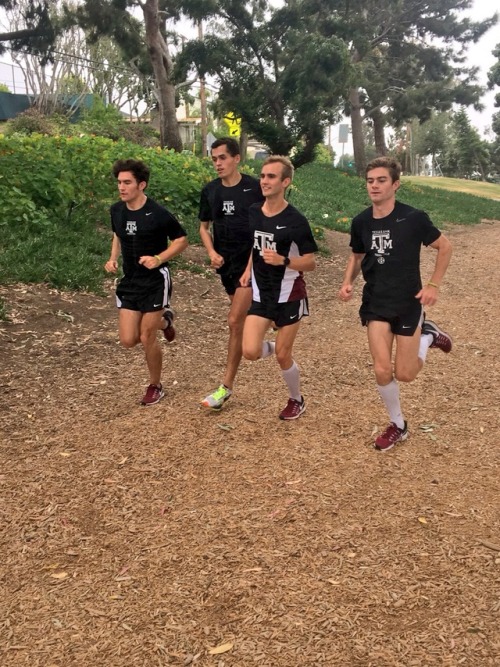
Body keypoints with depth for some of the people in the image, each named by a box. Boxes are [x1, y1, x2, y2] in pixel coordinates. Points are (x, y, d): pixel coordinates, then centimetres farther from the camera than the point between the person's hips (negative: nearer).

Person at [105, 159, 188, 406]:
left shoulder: (158, 214, -17)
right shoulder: (116, 211, 0)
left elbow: (181, 240, -7)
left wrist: (158, 259, -20)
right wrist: (113, 259, 2)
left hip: (155, 281, -5)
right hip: (129, 282, 6)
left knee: (147, 338, -3)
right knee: (128, 340, 1)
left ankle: (155, 386, 22)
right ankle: (163, 320, 33)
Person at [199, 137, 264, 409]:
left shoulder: (254, 187, -9)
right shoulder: (210, 191, 3)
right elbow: (204, 226, 14)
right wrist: (212, 253, -3)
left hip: (251, 261, -5)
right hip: (227, 263, 5)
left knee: (235, 321, -11)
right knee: (242, 320, 15)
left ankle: (226, 386, -3)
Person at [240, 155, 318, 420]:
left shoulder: (296, 220, -17)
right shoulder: (253, 212, 0)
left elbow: (311, 262, -13)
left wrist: (283, 261, -29)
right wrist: (249, 270, 7)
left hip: (289, 295, -4)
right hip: (260, 293, 4)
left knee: (282, 356, 4)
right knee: (250, 352, -10)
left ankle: (296, 400, 31)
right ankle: (271, 346, 28)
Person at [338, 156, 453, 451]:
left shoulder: (413, 217, -15)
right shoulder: (361, 222, -4)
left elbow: (445, 247, -2)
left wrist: (433, 285, -8)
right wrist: (348, 282, -4)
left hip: (408, 303, -3)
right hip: (376, 303, 3)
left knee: (405, 374, 2)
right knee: (382, 370, -3)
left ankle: (428, 335, 31)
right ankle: (398, 425, 21)